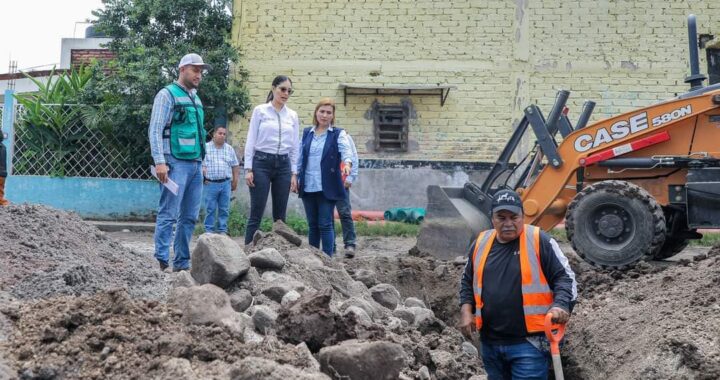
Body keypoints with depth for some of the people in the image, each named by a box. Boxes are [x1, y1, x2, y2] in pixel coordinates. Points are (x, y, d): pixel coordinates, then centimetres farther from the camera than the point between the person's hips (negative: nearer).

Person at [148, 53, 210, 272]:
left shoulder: (196, 98, 20)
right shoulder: (168, 94, -3)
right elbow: (155, 131, -10)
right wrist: (159, 162, -19)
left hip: (195, 165, 8)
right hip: (176, 163, -8)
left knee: (190, 217, 8)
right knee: (168, 215, -8)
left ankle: (182, 263, 13)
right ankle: (162, 262, -6)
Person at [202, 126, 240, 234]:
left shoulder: (229, 149, 13)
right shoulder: (205, 147, 4)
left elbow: (235, 166, 15)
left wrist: (235, 181, 10)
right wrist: (203, 176, -5)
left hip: (225, 183, 3)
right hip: (210, 183, -3)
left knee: (224, 209, 5)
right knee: (210, 209, 0)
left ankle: (223, 231, 12)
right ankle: (209, 231, 6)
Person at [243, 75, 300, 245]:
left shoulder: (293, 116, 10)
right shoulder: (260, 111, -1)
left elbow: (295, 147, 11)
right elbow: (251, 141, -2)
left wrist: (294, 173, 6)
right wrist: (248, 169, -8)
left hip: (283, 165, 4)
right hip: (261, 163, -4)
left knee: (280, 215, 5)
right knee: (256, 214, -6)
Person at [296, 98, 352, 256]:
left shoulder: (338, 134, 1)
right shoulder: (306, 133, 13)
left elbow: (346, 151, -17)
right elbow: (300, 157, 16)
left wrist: (347, 163, -37)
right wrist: (296, 177, 12)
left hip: (327, 187, -4)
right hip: (308, 186, 4)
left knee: (325, 224, -5)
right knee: (312, 224, 10)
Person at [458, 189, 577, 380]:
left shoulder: (540, 241, -6)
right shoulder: (480, 243, 9)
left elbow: (565, 277, -5)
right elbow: (468, 282, 20)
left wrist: (561, 305, -23)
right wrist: (466, 311, 5)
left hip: (529, 342, -5)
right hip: (490, 342, 5)